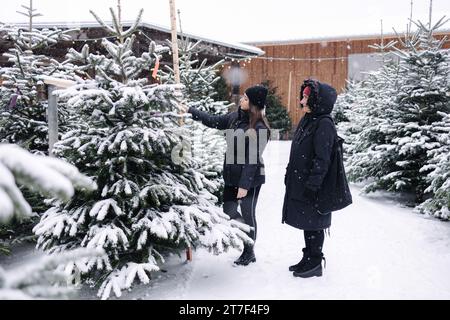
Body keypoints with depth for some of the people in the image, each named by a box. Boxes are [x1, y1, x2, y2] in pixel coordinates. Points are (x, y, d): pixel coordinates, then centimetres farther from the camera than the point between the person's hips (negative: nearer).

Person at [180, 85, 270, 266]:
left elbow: (253, 159, -18)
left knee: (248, 215, 7)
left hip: (250, 179, -7)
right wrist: (190, 111, 16)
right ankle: (250, 235, 38)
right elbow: (213, 121, 16)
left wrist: (245, 184, -20)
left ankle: (249, 253, 27)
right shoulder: (235, 117, 4)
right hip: (232, 176, 7)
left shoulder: (259, 128, -16)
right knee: (228, 211, 13)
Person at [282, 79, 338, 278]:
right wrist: (290, 177, 18)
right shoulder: (307, 120, 11)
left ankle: (315, 264, 17)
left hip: (313, 188, -9)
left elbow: (322, 159, -20)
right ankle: (308, 258, 30)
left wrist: (312, 185, -22)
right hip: (299, 185, 9)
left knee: (313, 225, 3)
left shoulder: (324, 125, -16)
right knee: (306, 223, 17)